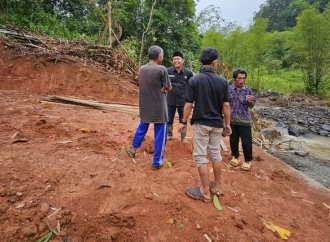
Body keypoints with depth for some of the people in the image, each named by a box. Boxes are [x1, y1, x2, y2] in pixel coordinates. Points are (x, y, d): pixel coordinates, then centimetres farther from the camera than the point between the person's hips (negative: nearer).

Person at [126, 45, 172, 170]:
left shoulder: (142, 69, 3)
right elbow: (169, 88, -7)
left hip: (144, 106, 6)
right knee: (160, 134, 6)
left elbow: (148, 85, 8)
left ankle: (133, 149, 42)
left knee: (142, 127, 27)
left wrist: (160, 88, -3)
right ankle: (157, 161, 15)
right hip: (159, 107, -6)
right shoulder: (161, 69, -15)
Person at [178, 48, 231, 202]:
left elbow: (189, 105, -11)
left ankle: (205, 192, 12)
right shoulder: (223, 81, -3)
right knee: (215, 153, 17)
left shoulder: (194, 80, -11)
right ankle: (216, 187, 30)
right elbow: (226, 105, -1)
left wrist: (183, 122, 1)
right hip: (217, 123, 4)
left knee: (200, 156, 5)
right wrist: (227, 123, 10)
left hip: (201, 123, -4)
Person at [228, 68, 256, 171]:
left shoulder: (248, 90, -3)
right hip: (232, 120, 2)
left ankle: (247, 160, 21)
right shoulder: (229, 89, -1)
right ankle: (235, 156, 34)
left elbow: (251, 106, 2)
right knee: (233, 140, 12)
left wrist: (250, 101, -19)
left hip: (245, 120, -1)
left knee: (246, 141, 2)